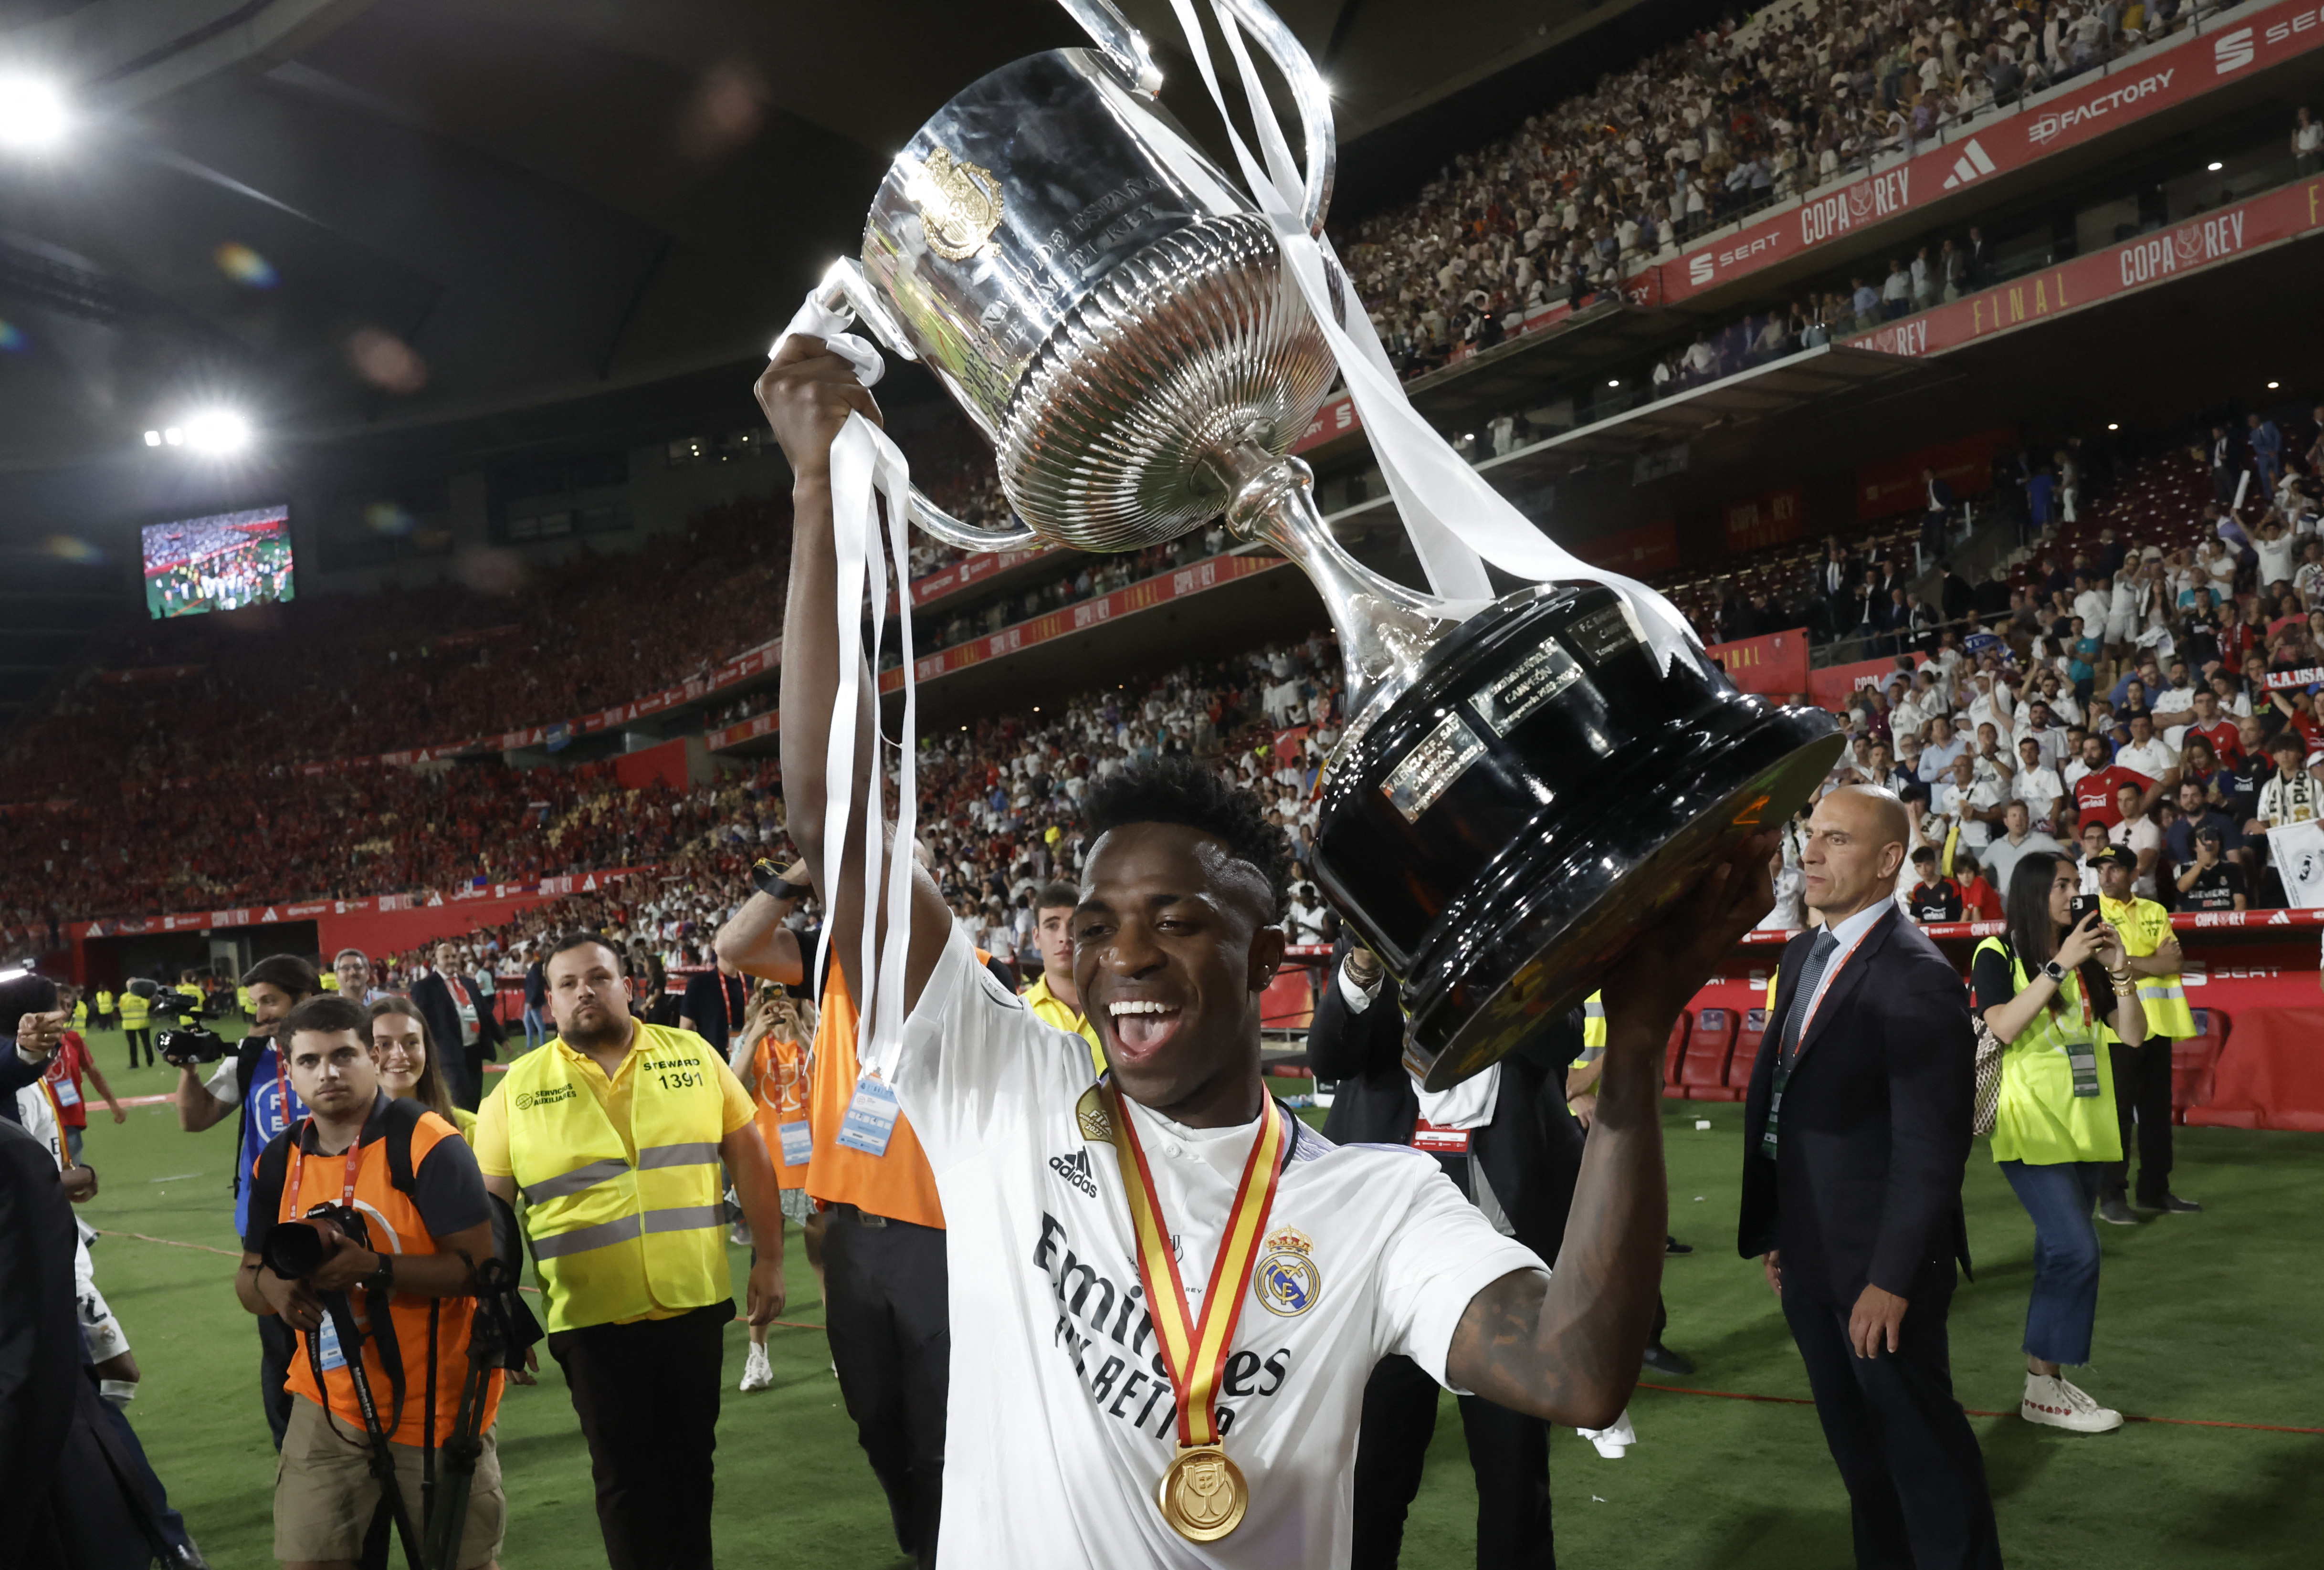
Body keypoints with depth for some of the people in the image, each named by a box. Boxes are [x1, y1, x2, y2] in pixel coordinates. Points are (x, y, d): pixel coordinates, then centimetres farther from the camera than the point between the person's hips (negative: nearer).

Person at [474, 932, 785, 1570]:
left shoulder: (692, 1056, 3)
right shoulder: (519, 1088, 1)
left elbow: (749, 1158, 6)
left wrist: (769, 1259, 3)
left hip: (694, 1302, 1)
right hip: (593, 1317, -1)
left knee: (690, 1460, 11)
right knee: (624, 1473, 7)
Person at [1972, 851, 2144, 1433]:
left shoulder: (2084, 957, 11)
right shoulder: (1996, 955, -4)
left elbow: (2133, 1034, 8)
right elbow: (2004, 1027, -19)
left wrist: (2117, 969, -5)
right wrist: (2060, 965, -18)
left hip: (2084, 1126, 6)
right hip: (2030, 1125, -6)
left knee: (2059, 1255, 9)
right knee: (2076, 1250, -15)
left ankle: (2048, 1381, 17)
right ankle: (2043, 1388, -5)